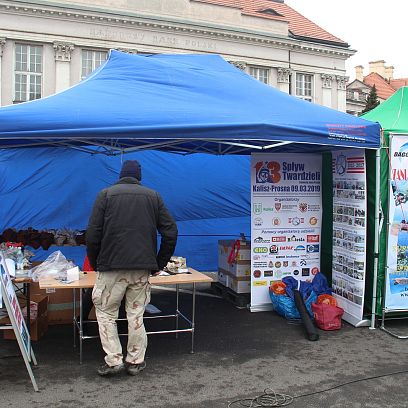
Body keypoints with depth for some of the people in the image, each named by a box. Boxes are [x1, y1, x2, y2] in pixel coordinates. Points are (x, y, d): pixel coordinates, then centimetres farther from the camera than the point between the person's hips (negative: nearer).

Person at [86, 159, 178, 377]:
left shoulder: (106, 194, 4)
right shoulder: (153, 196, 10)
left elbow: (92, 234, -4)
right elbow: (171, 232, 3)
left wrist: (95, 264, 8)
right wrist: (159, 264, 11)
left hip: (112, 266, -2)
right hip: (142, 269, 3)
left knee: (106, 313, 11)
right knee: (136, 314, 12)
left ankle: (113, 360, 9)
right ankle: (135, 361, 19)